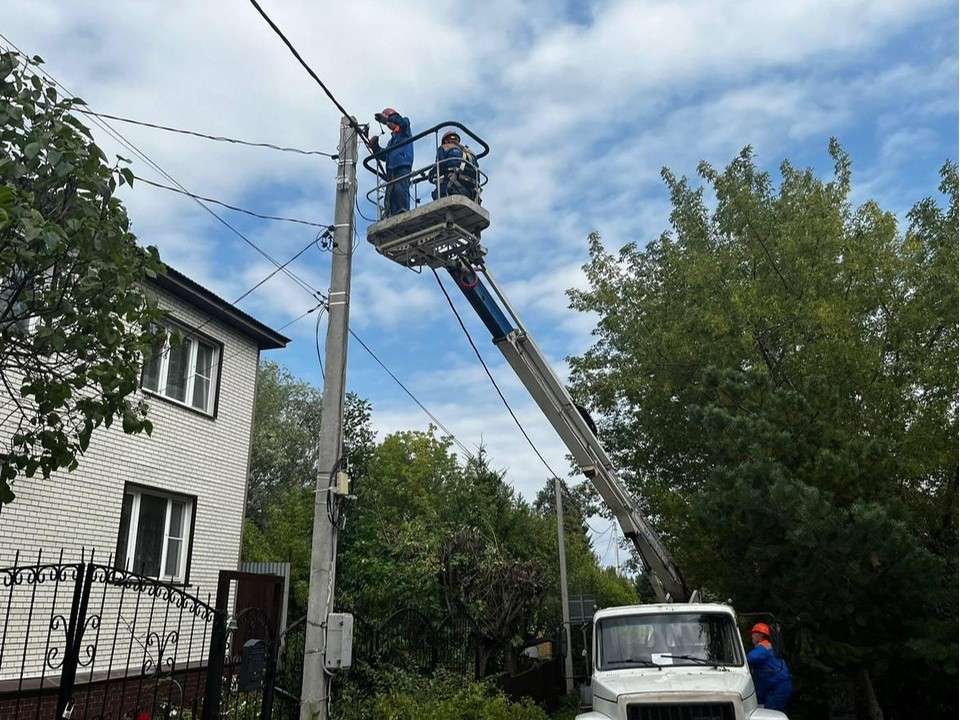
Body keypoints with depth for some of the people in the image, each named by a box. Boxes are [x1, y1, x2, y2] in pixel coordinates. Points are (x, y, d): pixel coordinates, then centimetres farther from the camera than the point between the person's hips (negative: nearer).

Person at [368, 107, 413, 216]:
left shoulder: (404, 131, 18)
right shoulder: (391, 141, 36)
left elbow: (404, 121, -5)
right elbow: (384, 156, 28)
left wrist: (386, 118, -12)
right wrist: (375, 147, 13)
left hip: (403, 166, -7)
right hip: (391, 169, 7)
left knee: (400, 189, -29)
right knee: (390, 194, -9)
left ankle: (404, 212, -39)